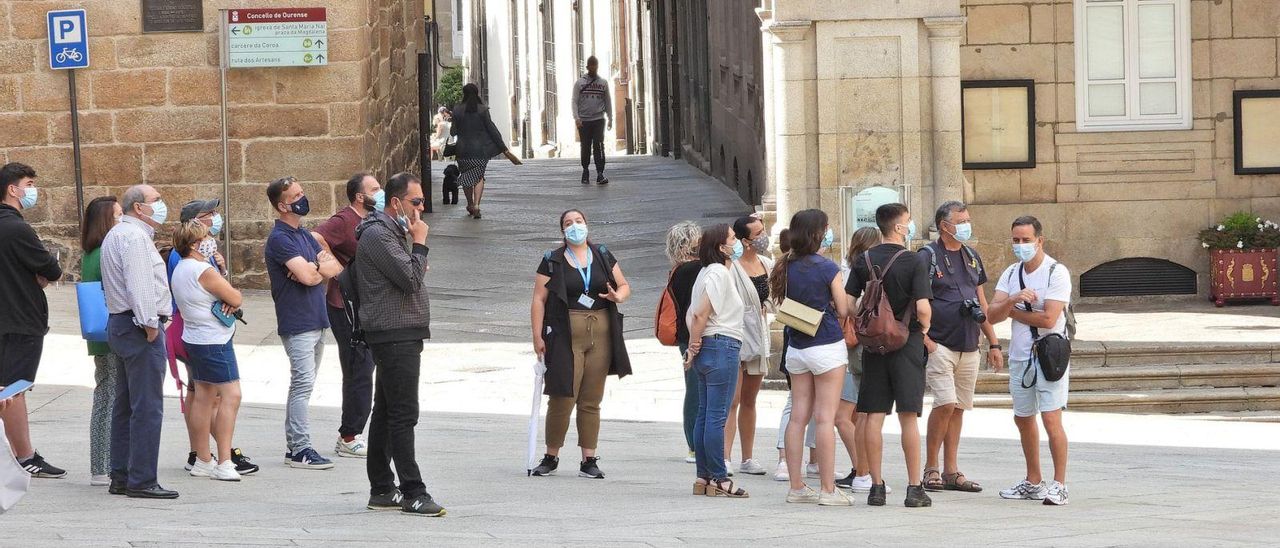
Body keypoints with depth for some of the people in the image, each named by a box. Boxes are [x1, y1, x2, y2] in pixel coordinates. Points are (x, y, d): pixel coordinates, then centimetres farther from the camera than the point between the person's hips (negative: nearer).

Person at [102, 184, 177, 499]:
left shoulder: (116, 235, 20)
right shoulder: (135, 237, -14)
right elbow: (140, 285, -22)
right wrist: (150, 324, -19)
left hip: (120, 324, 11)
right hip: (140, 327, -11)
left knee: (125, 406, 14)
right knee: (147, 408, -10)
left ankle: (120, 477, 18)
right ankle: (141, 481, -10)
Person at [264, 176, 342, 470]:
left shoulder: (303, 234, 16)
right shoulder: (280, 239, -13)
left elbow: (336, 267, 8)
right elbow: (307, 276, -22)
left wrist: (315, 267, -13)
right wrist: (322, 267, 0)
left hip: (316, 321, 9)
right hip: (297, 322, -9)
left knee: (303, 384, 11)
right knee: (303, 383, -11)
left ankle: (294, 445, 15)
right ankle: (300, 449, -9)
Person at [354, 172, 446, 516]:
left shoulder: (395, 232, 19)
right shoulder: (378, 234, -14)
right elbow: (410, 279, -20)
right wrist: (420, 243, -11)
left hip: (401, 335, 11)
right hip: (395, 336, -11)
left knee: (386, 413, 12)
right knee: (403, 414, -11)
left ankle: (381, 490, 16)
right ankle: (412, 493, -13)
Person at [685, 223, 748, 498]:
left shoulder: (707, 272, 17)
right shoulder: (719, 273, -12)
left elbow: (693, 314, 17)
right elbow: (700, 315, -17)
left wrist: (693, 345, 12)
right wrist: (695, 348, -8)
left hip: (707, 348, 10)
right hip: (723, 345, -10)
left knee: (705, 414, 10)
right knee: (717, 416, -7)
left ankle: (704, 477, 12)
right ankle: (718, 479, -6)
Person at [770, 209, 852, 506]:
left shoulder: (785, 267, 3)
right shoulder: (826, 268, -13)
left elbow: (781, 305, 11)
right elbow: (843, 310, -8)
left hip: (796, 346, 6)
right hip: (827, 346, -6)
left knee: (798, 417, 8)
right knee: (826, 418, -4)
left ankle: (796, 486, 10)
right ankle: (828, 489, -4)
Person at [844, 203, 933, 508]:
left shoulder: (864, 262, 3)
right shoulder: (914, 262, -10)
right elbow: (923, 308, -17)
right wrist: (924, 327, 3)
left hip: (873, 344, 3)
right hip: (907, 343, -3)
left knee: (874, 416, 5)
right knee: (908, 417, 0)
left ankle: (876, 487, 5)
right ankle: (914, 488, 0)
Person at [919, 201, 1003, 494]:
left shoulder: (971, 257, 16)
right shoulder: (928, 257, -5)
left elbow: (982, 303, 21)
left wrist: (994, 343, 18)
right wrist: (923, 338, -17)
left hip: (969, 347, 6)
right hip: (940, 345, -6)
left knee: (958, 408, 7)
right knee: (946, 403, -15)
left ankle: (951, 471, 12)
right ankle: (931, 468, -3)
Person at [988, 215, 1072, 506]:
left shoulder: (1057, 272, -10)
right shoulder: (1011, 274, 9)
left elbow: (1048, 319, -19)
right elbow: (993, 315, -2)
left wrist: (1012, 311, -6)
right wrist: (1014, 299, -22)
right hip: (1020, 357, 7)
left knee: (1051, 419, -14)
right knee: (1024, 419, 14)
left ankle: (1059, 485, -11)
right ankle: (1033, 482, 26)